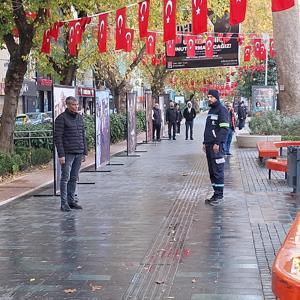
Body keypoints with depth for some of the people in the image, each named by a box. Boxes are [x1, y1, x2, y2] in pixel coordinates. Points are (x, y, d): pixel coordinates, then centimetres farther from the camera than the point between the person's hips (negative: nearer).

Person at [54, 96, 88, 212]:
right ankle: (64, 203, 1)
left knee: (74, 178, 10)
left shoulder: (80, 117, 12)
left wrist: (85, 152, 13)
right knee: (65, 178, -3)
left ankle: (71, 200, 18)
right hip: (67, 153, -6)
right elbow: (57, 137, -11)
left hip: (78, 153, 6)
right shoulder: (61, 118, -8)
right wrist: (61, 155, -16)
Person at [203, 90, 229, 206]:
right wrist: (205, 142, 19)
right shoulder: (211, 110, 20)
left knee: (217, 171, -6)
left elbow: (224, 128, -16)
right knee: (212, 171, 10)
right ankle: (216, 194, 16)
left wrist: (217, 143, -21)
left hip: (216, 145, -9)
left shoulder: (221, 110, -8)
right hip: (209, 145, 9)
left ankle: (219, 196, -2)